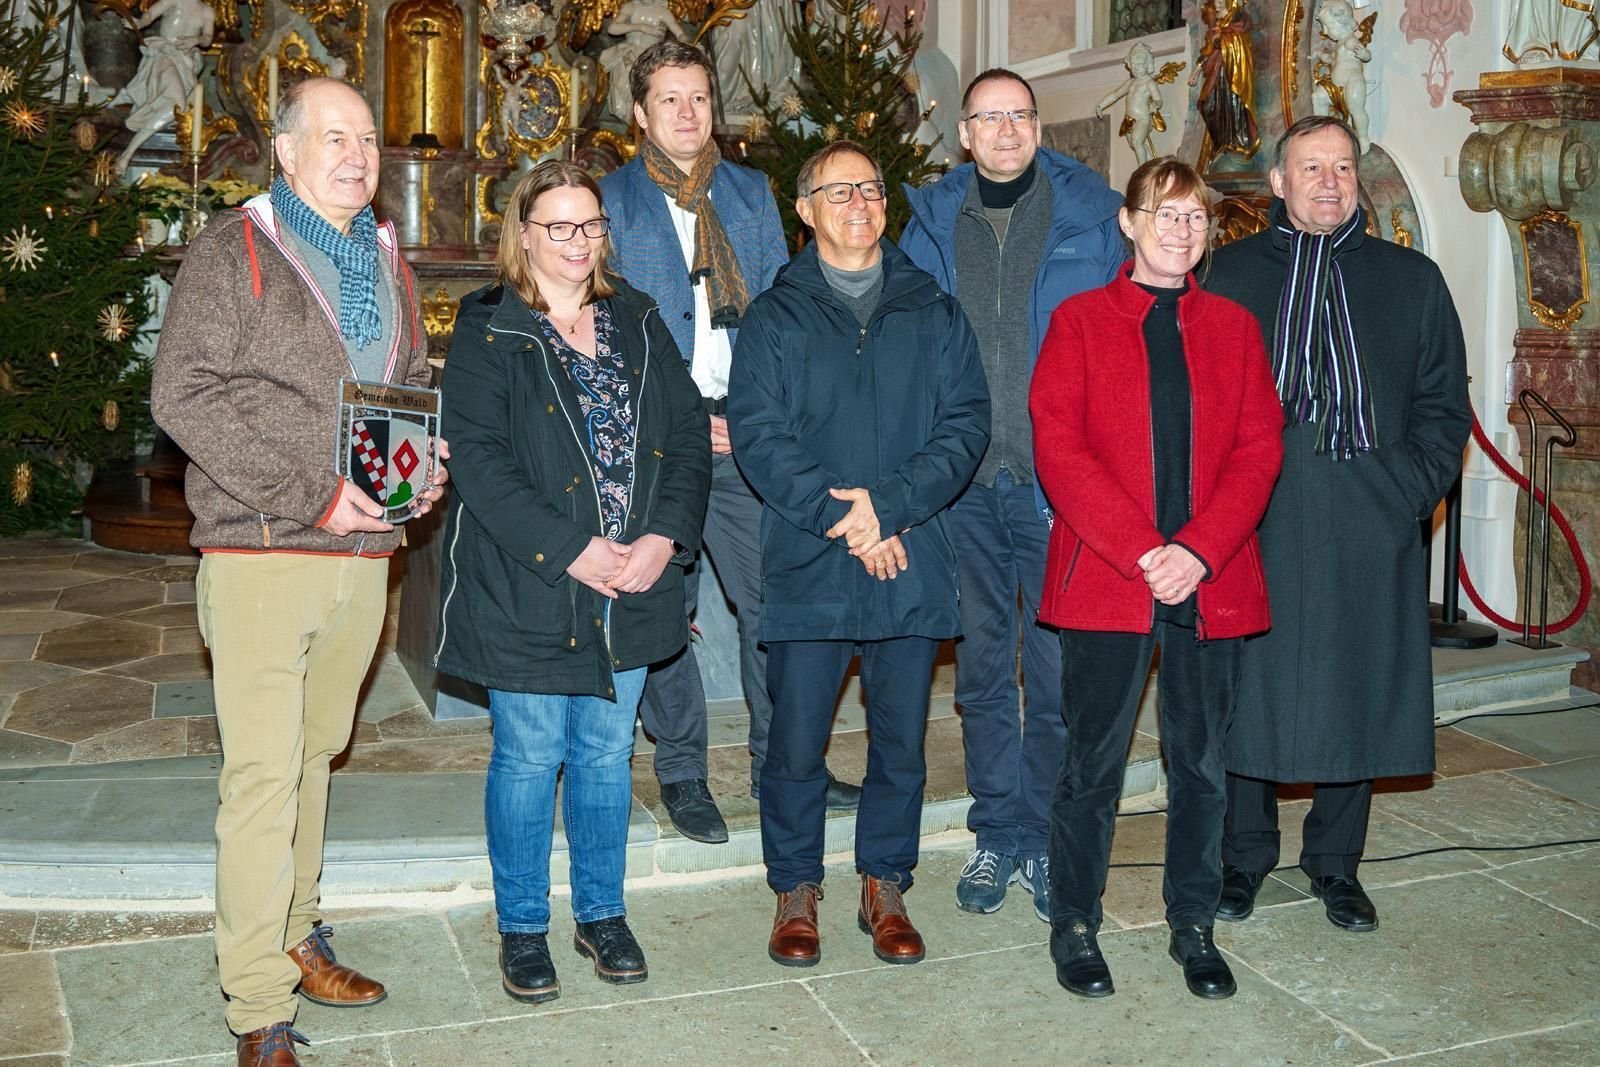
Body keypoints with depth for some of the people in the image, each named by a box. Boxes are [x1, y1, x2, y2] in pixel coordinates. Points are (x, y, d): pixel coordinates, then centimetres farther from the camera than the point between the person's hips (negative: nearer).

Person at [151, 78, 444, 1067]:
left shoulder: (388, 262, 17)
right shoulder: (234, 251, -3)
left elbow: (420, 384, 25)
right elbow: (184, 392, -12)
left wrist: (429, 464, 3)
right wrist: (313, 492, -17)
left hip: (364, 554, 6)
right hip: (262, 552, -6)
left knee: (314, 756, 16)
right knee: (263, 774, -5)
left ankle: (295, 936, 32)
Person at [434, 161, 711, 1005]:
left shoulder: (638, 323, 10)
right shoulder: (486, 335, -6)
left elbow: (688, 432, 5)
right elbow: (481, 462, -15)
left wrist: (665, 534, -10)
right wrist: (572, 550, -20)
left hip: (632, 585, 4)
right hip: (527, 591, -4)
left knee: (607, 752, 14)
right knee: (529, 759, 6)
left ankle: (602, 914, 30)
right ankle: (522, 929, 24)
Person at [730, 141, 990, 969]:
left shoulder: (933, 312, 10)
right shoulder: (776, 316, 6)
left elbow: (965, 424, 0)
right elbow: (756, 433, -5)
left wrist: (889, 505, -14)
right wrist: (839, 515, -16)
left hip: (913, 565, 2)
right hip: (807, 567, -1)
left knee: (901, 741, 9)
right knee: (796, 744, 5)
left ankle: (885, 887, 26)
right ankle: (795, 891, 23)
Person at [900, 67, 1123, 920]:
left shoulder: (1093, 215, 2)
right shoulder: (930, 220, 9)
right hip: (962, 477, 3)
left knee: (1060, 667, 2)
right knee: (982, 666, 10)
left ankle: (1048, 842, 17)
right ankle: (997, 834, 23)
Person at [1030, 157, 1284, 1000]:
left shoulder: (1233, 327, 13)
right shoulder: (1080, 321, 4)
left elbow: (1259, 449, 4)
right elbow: (1057, 448, -6)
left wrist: (1198, 552, -11)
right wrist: (1141, 553, -15)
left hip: (1211, 582, 3)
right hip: (1104, 579, -3)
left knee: (1200, 760, 11)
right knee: (1092, 759, 4)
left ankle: (1193, 925, 25)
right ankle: (1074, 924, 19)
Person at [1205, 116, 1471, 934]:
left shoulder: (1411, 278, 12)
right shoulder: (1232, 272, 9)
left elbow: (1443, 406, 11)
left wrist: (1412, 492, -4)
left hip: (1370, 527, 1)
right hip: (1255, 521, -1)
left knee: (1357, 693, 8)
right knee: (1248, 687, 4)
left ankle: (1335, 863, 25)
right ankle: (1245, 856, 21)